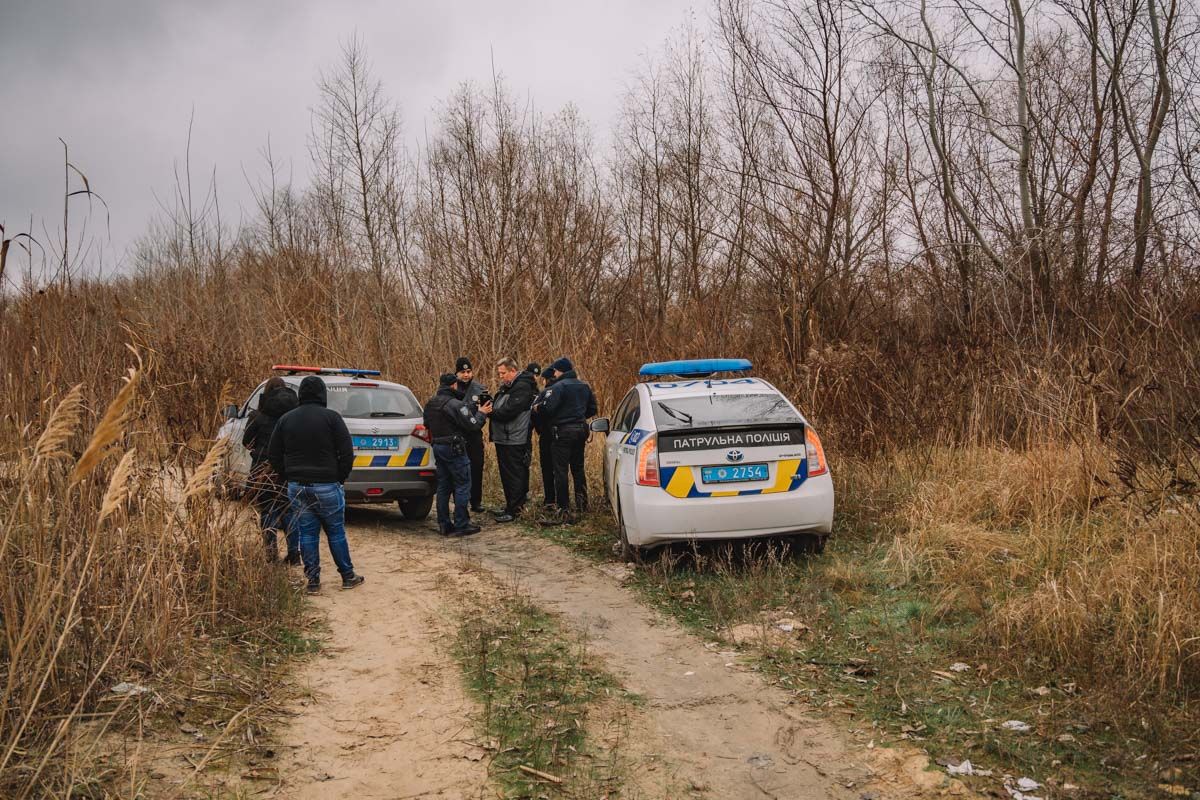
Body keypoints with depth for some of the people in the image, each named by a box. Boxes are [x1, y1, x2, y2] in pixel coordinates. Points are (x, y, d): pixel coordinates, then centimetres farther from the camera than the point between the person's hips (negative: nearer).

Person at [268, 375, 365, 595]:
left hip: (296, 487, 3)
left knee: (307, 533, 8)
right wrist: (340, 479, 3)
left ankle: (313, 581, 9)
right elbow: (347, 452, -9)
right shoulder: (331, 417, -7)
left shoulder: (286, 419, 5)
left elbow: (273, 455, 8)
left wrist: (289, 478, 13)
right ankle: (348, 577, 17)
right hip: (326, 486, -3)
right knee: (336, 531, 9)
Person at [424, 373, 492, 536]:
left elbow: (427, 424, 23)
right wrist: (481, 413, 1)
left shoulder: (430, 404, 9)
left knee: (443, 486, 12)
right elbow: (473, 425, -17)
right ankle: (461, 525, 0)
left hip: (438, 447, 8)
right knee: (463, 486, 0)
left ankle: (444, 525, 15)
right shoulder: (456, 404, -17)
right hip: (454, 448, -8)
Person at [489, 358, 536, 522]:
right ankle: (511, 506, 25)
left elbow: (508, 411, -23)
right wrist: (490, 406, -2)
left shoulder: (522, 387, -16)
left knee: (514, 475, -4)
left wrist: (491, 412, -12)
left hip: (514, 441, -10)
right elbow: (499, 409, 17)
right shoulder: (506, 387, 17)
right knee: (506, 475, 16)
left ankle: (513, 510, 1)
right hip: (503, 439, 10)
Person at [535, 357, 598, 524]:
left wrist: (538, 408, -2)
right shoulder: (584, 386, 11)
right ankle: (582, 504, 31)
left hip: (563, 431, -8)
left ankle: (564, 512, -9)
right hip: (581, 430, 8)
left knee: (561, 471, -6)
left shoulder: (558, 387, -14)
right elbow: (592, 409, 17)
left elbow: (547, 408, -23)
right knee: (578, 468, 21)